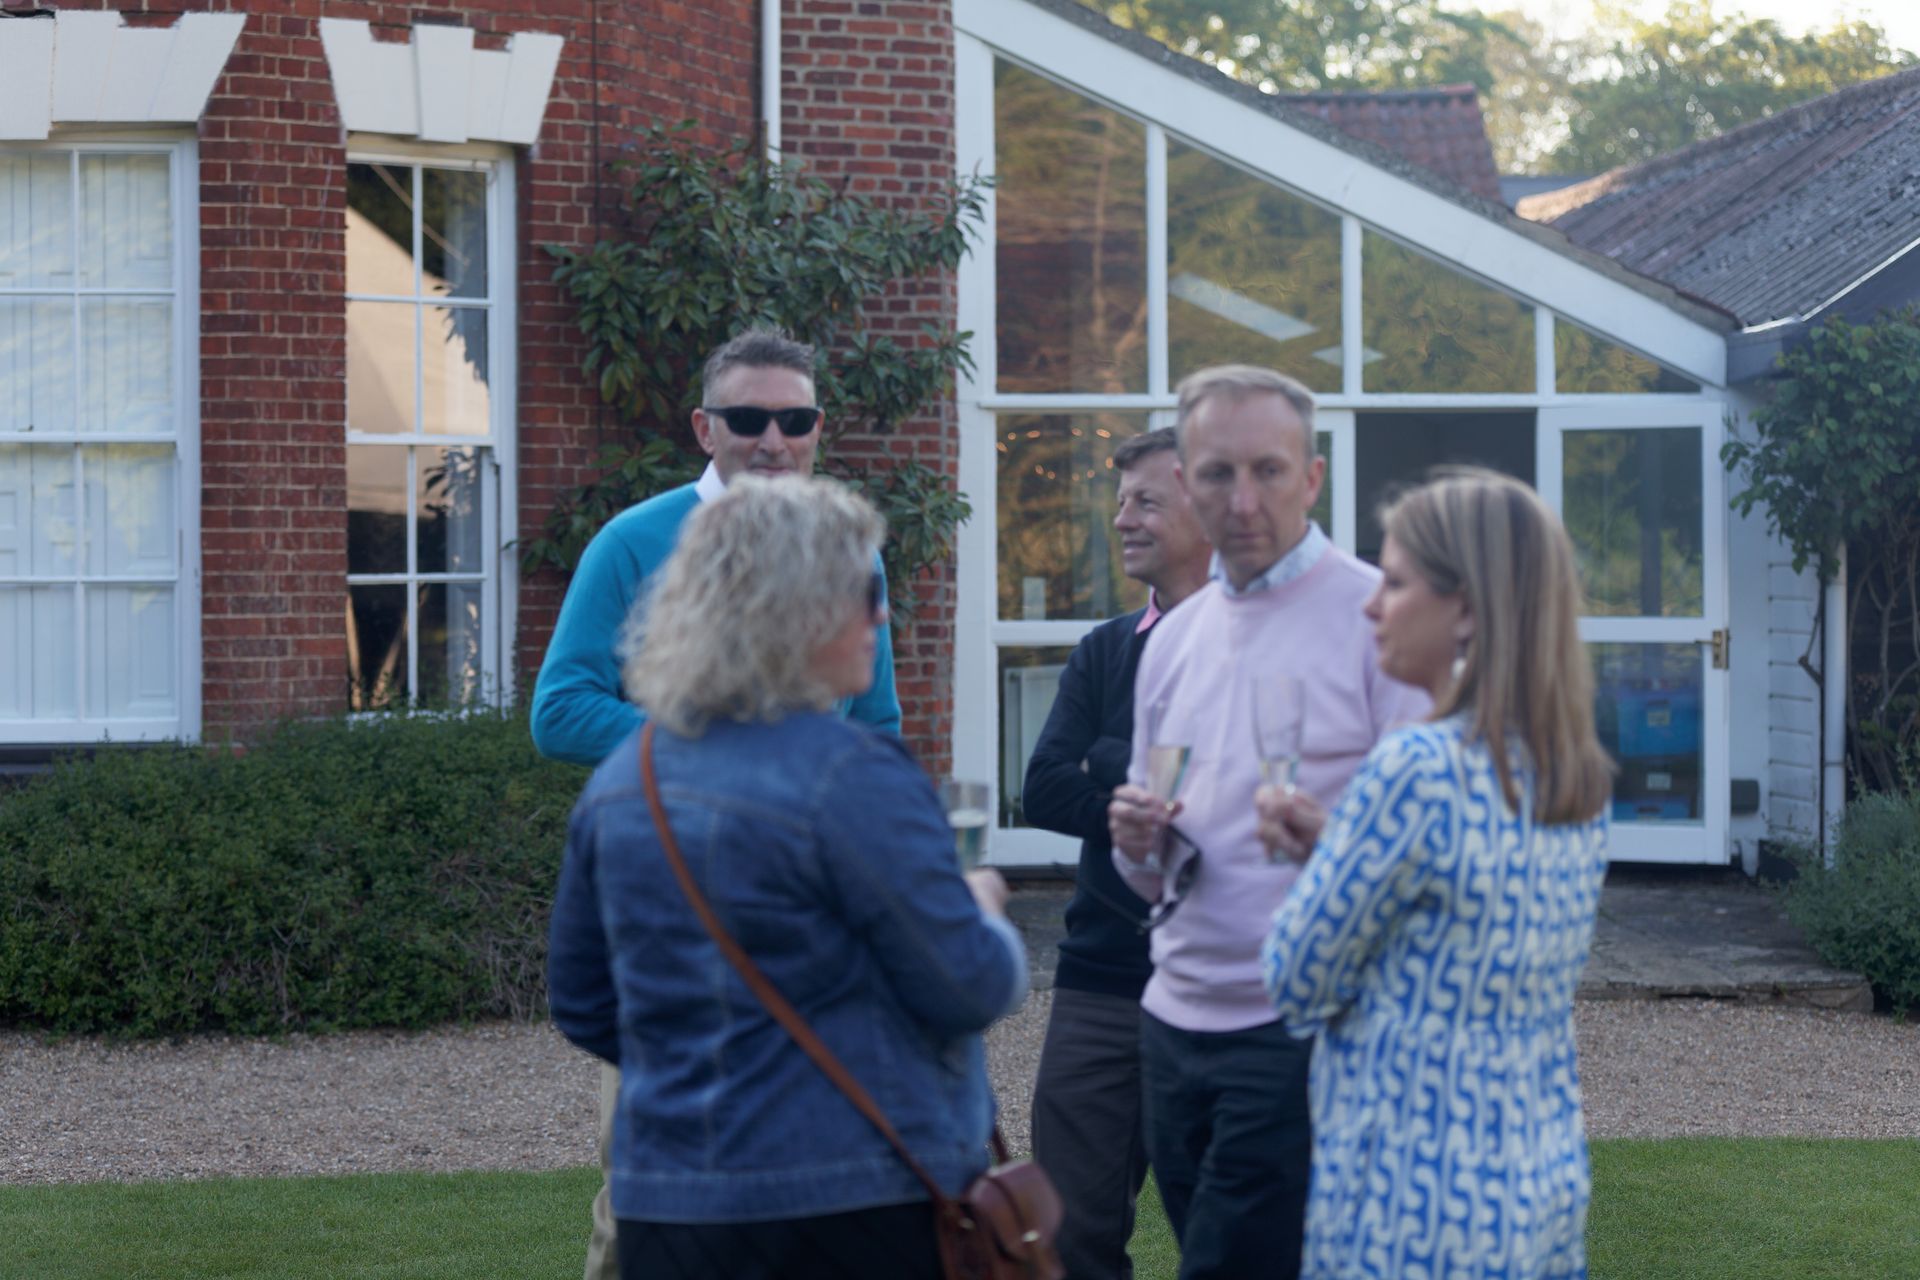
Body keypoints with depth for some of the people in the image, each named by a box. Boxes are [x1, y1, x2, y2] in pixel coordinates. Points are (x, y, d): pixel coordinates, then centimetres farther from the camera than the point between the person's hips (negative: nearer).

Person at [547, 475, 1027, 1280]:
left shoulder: (622, 779, 7)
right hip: (857, 1211, -6)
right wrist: (982, 912, 8)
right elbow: (969, 990, -13)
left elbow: (581, 1004, 14)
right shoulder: (849, 775, -16)